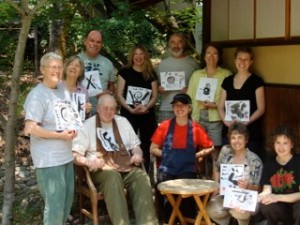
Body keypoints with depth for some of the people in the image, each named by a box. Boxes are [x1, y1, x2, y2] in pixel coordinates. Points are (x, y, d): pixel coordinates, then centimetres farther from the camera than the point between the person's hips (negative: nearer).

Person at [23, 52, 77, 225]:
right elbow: (30, 129, -23)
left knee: (67, 199, 19)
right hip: (49, 159, -8)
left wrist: (73, 129, 2)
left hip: (66, 155, 8)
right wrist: (61, 135, -18)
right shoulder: (37, 95, -16)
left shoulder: (63, 89, 9)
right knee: (55, 203, -3)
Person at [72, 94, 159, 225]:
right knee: (113, 176, -38)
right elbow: (75, 155, -1)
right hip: (102, 170, -3)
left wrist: (137, 154, 0)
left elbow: (135, 146, 24)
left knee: (141, 177, -29)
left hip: (126, 168, 4)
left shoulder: (123, 122, 19)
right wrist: (88, 161, -22)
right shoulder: (88, 125, 4)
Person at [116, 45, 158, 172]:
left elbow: (154, 96, 7)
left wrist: (146, 106, -13)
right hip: (128, 114, -3)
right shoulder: (125, 72, 2)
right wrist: (130, 109, -16)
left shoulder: (151, 74, 9)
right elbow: (119, 95, -3)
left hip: (148, 115, 3)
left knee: (146, 147, 7)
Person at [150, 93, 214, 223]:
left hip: (187, 170, 0)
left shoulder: (196, 128, 5)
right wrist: (167, 155, -4)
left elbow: (210, 147, 13)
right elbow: (153, 149, 9)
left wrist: (196, 155, -1)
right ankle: (167, 221, -4)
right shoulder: (165, 126, 6)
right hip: (167, 169, 1)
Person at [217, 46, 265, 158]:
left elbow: (261, 109, -3)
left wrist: (246, 122, -17)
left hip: (250, 131, -3)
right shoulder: (227, 81, 11)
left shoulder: (257, 81, -1)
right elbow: (220, 107, 12)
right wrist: (226, 120, -7)